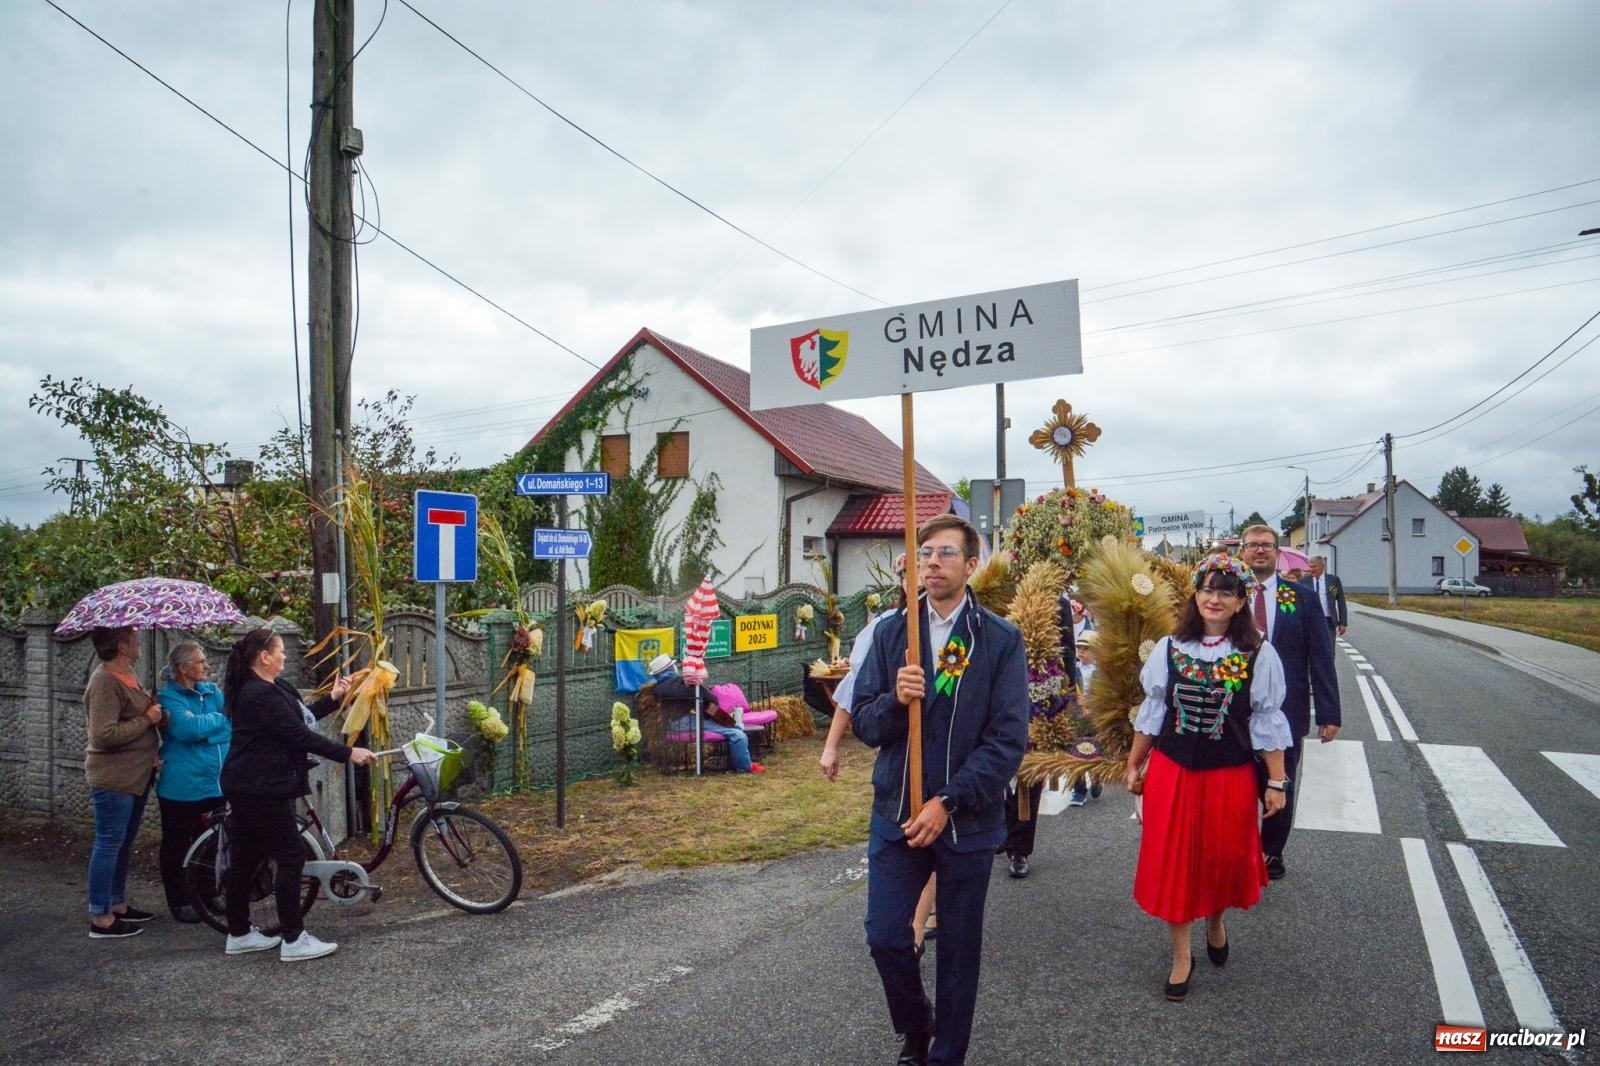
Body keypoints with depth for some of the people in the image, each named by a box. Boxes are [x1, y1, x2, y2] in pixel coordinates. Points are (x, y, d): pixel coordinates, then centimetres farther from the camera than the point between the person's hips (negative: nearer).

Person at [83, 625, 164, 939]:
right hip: (113, 778, -10)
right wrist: (146, 720, -19)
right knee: (109, 844, -3)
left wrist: (155, 712, 10)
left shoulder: (126, 675, 12)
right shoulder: (105, 682, -19)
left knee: (124, 843, 17)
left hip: (134, 776, 10)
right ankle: (100, 919, 5)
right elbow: (104, 734, -26)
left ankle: (117, 904, 28)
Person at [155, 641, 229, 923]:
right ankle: (179, 901, 18)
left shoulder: (212, 691, 11)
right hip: (182, 787, -6)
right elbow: (188, 728, -24)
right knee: (178, 845, 7)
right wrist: (219, 720, -10)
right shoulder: (169, 697, -9)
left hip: (217, 783, 6)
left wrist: (203, 728, -16)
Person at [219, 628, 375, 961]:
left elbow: (301, 718, 16)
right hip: (261, 790, -11)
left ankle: (239, 934, 26)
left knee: (244, 860, 16)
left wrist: (334, 698, 11)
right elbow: (300, 736, -22)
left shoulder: (270, 688, 12)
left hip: (247, 787, 11)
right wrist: (348, 753, -19)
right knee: (291, 858, -5)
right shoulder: (262, 694, -21)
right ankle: (293, 940, 0)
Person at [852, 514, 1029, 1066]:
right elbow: (865, 725, 0)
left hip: (968, 819, -2)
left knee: (958, 948, 11)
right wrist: (895, 700, -22)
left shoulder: (1001, 640, -8)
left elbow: (1008, 739, -11)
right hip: (897, 812, 2)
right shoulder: (890, 632, 0)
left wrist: (947, 802, -17)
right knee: (885, 937, 4)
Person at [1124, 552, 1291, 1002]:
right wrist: (1135, 764, 10)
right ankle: (1181, 955, 22)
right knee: (1172, 859, 5)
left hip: (1231, 774, -1)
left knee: (1224, 857, 14)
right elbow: (1151, 712, 6)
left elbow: (1268, 722, -3)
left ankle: (1215, 922, 46)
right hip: (1172, 770, 1)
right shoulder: (1169, 648, -2)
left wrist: (1276, 783, -2)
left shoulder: (1259, 655, -7)